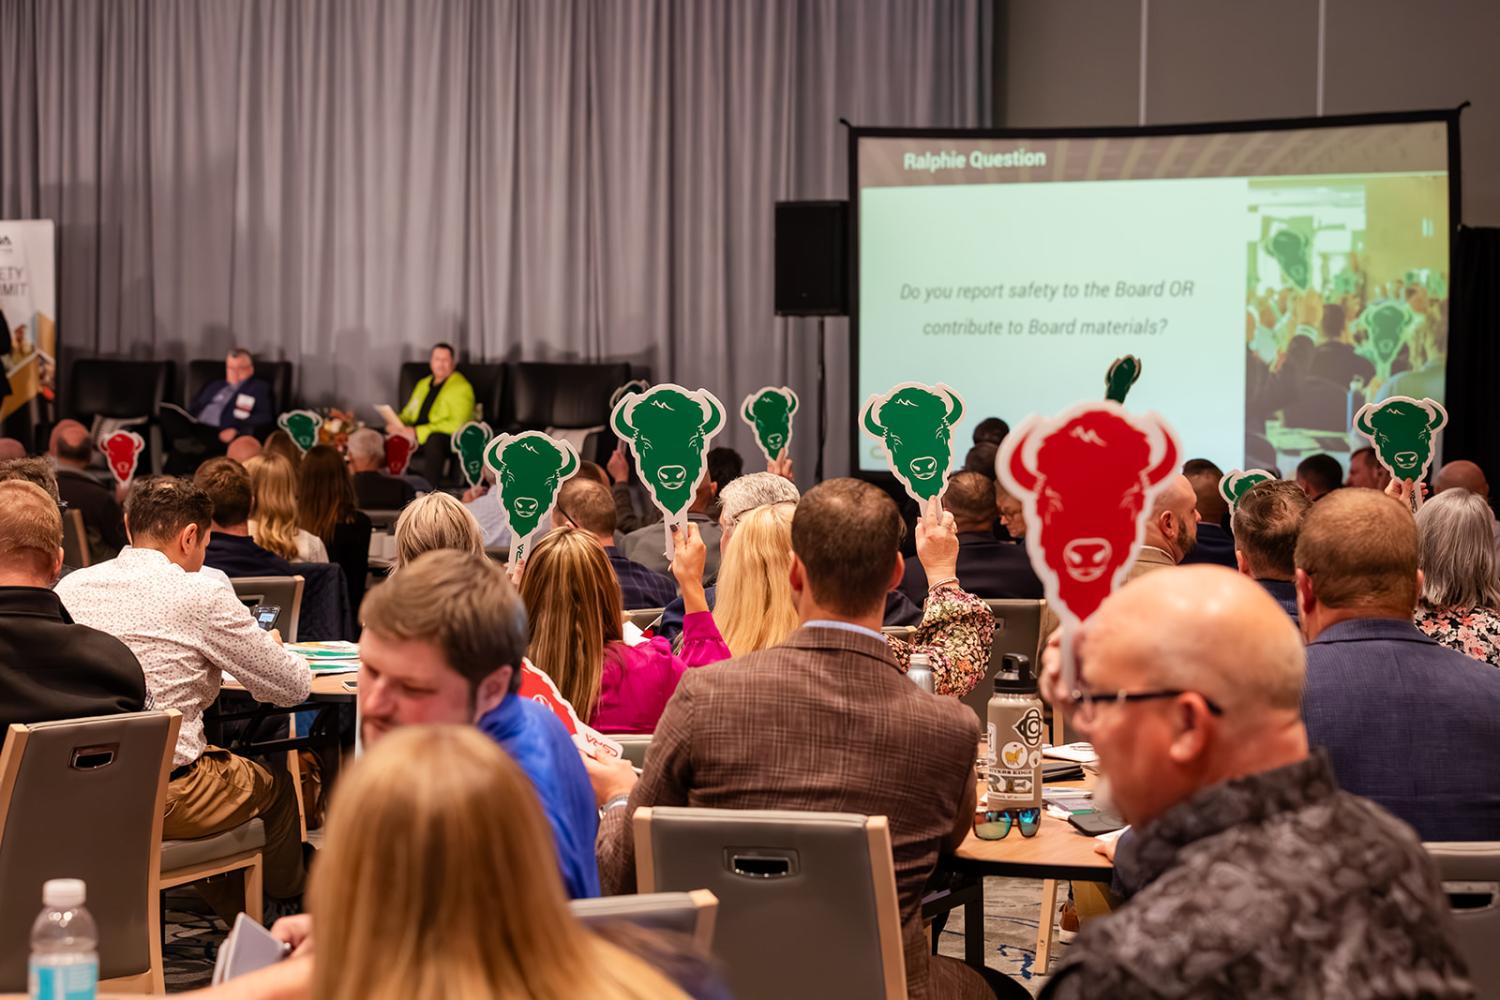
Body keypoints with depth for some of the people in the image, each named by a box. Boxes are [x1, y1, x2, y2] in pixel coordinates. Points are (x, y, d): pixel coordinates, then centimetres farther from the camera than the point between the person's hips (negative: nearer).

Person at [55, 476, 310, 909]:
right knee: (276, 783, 23)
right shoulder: (201, 597, -11)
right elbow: (293, 687, -3)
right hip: (161, 798, -6)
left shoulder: (69, 587, 4)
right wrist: (270, 646, 20)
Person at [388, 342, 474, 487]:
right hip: (415, 437, 6)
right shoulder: (423, 384, 22)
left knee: (433, 439, -41)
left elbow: (456, 425, -13)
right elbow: (408, 414, 27)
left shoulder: (462, 387, -1)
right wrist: (398, 425, 0)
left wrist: (417, 432, -20)